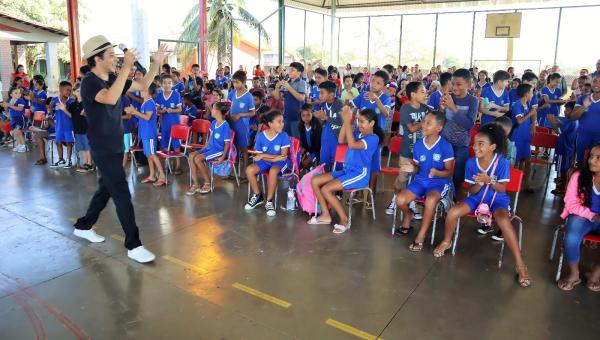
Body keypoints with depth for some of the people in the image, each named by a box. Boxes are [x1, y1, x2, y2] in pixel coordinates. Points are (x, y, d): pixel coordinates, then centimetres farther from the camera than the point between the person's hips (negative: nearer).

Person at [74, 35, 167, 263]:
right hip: (103, 149, -9)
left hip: (116, 146, 9)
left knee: (106, 189, 20)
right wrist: (126, 68, -35)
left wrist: (156, 63, 1)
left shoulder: (113, 79, 6)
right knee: (122, 194, -9)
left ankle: (83, 226, 39)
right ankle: (133, 246, -3)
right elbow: (110, 98, -37)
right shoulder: (89, 82, -17)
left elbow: (143, 86, 12)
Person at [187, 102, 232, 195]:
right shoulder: (213, 123, 9)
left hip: (219, 151, -8)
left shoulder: (225, 126, -16)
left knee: (198, 158, -25)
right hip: (210, 147, 8)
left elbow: (227, 143, -15)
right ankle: (196, 184, -9)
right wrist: (204, 148, 16)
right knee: (191, 155, -12)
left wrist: (223, 157, -22)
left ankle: (208, 183, -7)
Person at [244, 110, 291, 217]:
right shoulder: (261, 136, -7)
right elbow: (259, 156, -6)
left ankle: (269, 201, -20)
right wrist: (274, 157, -20)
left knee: (273, 171, -36)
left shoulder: (283, 135, -12)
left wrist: (264, 155, -15)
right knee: (249, 170, -23)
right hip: (265, 162, 3)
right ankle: (258, 196, 2)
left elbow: (283, 156, -15)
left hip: (280, 162, -3)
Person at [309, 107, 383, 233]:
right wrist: (345, 121, -1)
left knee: (326, 189, -22)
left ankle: (344, 220, -7)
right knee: (315, 181, 0)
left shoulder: (373, 138, -13)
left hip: (359, 174, -8)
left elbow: (352, 145, -27)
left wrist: (348, 122, -24)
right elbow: (341, 140, 6)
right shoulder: (358, 133, 11)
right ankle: (325, 215, 5)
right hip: (347, 170, 9)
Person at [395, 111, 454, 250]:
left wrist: (436, 172, -29)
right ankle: (408, 215, 19)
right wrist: (412, 168, -13)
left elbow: (449, 172, -8)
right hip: (420, 180, 4)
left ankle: (420, 237, -20)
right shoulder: (418, 144, 1)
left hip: (440, 182, -4)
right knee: (400, 200, -20)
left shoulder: (446, 146, -12)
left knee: (431, 200, -37)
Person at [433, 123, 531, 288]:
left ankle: (520, 265, -23)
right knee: (452, 212, -21)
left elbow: (502, 189, -14)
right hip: (477, 198, 3)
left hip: (498, 200, -3)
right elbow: (471, 191, -3)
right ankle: (446, 242, 11)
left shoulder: (502, 163, -16)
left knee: (504, 221, -35)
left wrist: (489, 180, -34)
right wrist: (479, 184, -27)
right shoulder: (471, 163, -9)